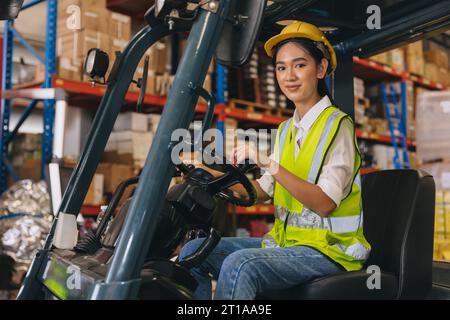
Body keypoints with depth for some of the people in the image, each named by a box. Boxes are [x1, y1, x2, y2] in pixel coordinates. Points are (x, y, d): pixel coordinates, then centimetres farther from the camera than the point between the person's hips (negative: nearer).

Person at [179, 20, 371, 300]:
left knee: (239, 265, -32)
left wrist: (271, 165, -29)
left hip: (329, 249, -7)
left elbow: (325, 202, -19)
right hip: (285, 240, 8)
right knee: (193, 251, -5)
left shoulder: (338, 125, -9)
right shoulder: (286, 130, 14)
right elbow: (262, 191, 12)